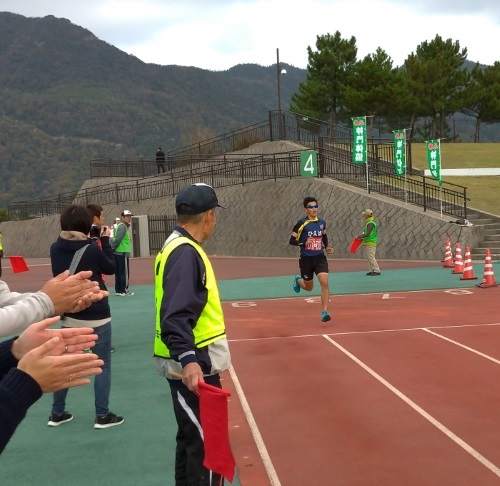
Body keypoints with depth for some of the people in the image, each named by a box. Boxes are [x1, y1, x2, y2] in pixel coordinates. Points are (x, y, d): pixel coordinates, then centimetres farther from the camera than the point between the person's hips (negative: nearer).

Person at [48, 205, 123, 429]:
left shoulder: (56, 248, -4)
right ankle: (102, 416, 7)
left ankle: (57, 413, 23)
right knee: (103, 364, 6)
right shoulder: (92, 250, -17)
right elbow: (110, 268, -1)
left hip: (69, 314, 5)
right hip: (96, 316, -5)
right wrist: (105, 240, 3)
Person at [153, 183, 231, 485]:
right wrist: (187, 360, -38)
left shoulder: (180, 246, 12)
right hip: (195, 367, -11)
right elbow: (176, 315, -28)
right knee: (207, 447, -4)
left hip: (192, 364, 11)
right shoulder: (186, 253, -19)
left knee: (193, 440, 20)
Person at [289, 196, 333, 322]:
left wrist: (327, 247, 7)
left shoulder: (322, 222, 3)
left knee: (324, 282, -18)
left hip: (320, 257, 3)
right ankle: (298, 280, 49)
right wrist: (304, 243, -25)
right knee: (309, 288, 13)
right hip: (306, 259, -3)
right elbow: (291, 241, -9)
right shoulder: (301, 223, -12)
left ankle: (324, 312, -12)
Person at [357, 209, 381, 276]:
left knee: (371, 257, -11)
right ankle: (372, 270, 14)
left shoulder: (371, 223, -16)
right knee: (369, 257, 12)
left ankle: (376, 271, -11)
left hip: (370, 243, -10)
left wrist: (359, 237, -15)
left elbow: (368, 234, -23)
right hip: (368, 243, 10)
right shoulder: (368, 223, 16)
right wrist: (361, 237, 10)